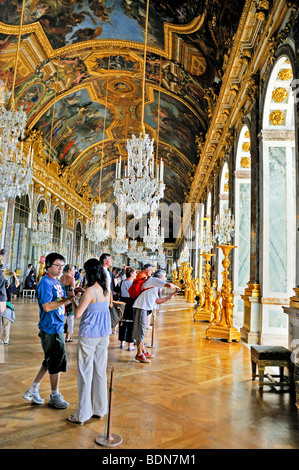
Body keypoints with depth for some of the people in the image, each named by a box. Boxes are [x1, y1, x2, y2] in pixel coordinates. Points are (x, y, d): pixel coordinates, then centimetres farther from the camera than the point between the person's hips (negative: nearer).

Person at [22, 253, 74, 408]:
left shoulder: (56, 282, 13)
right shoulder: (45, 283, -16)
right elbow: (47, 306, -23)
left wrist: (70, 295, -3)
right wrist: (67, 299, -24)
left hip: (57, 327, 9)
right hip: (51, 329, -9)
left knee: (51, 362, 18)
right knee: (56, 362, 3)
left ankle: (32, 390, 31)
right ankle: (54, 396, 20)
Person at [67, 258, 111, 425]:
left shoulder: (90, 291, -18)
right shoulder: (107, 290, 2)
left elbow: (77, 314, -16)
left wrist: (72, 299, -1)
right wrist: (83, 293, 17)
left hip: (88, 335, -7)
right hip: (104, 334, 7)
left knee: (85, 373, 5)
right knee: (100, 371, 15)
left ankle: (83, 414, 15)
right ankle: (100, 409, 27)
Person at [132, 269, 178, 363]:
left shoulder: (155, 287, 25)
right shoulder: (154, 280, -4)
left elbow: (157, 301, 27)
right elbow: (169, 285, -15)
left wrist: (169, 297, 24)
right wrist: (175, 287, 7)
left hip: (144, 308, 10)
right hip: (141, 307, -10)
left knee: (141, 330, 17)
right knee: (140, 330, -5)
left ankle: (143, 351, 28)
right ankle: (139, 354, 1)